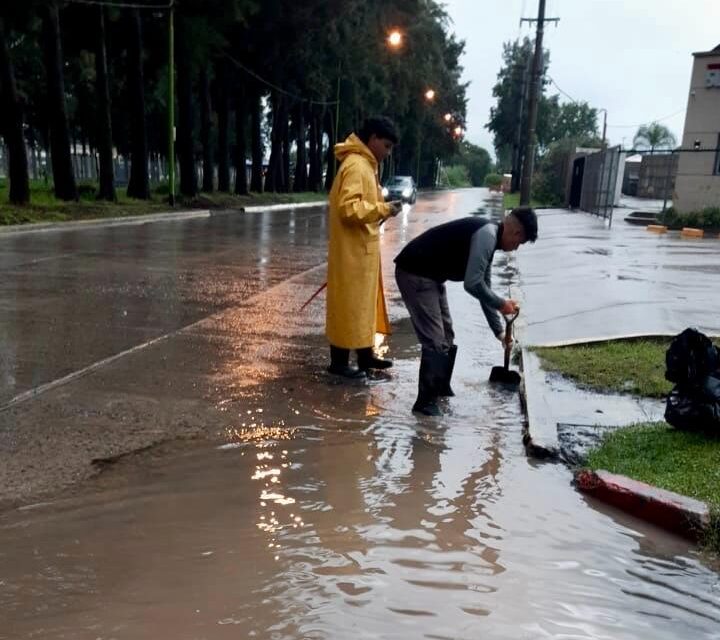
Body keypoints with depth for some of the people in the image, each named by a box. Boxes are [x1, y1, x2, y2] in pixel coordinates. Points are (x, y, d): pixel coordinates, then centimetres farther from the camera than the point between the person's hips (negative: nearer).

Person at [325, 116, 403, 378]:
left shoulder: (365, 165, 15)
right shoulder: (355, 165, -16)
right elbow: (348, 208, -26)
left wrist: (382, 208, 6)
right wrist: (383, 209, -22)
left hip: (364, 248, 10)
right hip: (353, 250, -10)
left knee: (365, 303, 16)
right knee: (348, 305, -2)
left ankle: (365, 355, 26)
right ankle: (338, 362, 7)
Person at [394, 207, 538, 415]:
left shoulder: (488, 238, 13)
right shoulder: (487, 234, -18)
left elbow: (483, 287, 22)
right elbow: (472, 284, -24)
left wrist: (499, 330, 26)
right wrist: (501, 304, -7)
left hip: (430, 275, 11)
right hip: (414, 274, -11)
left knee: (446, 335, 19)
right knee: (435, 340, -9)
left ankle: (441, 389, 33)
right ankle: (425, 401, 1)